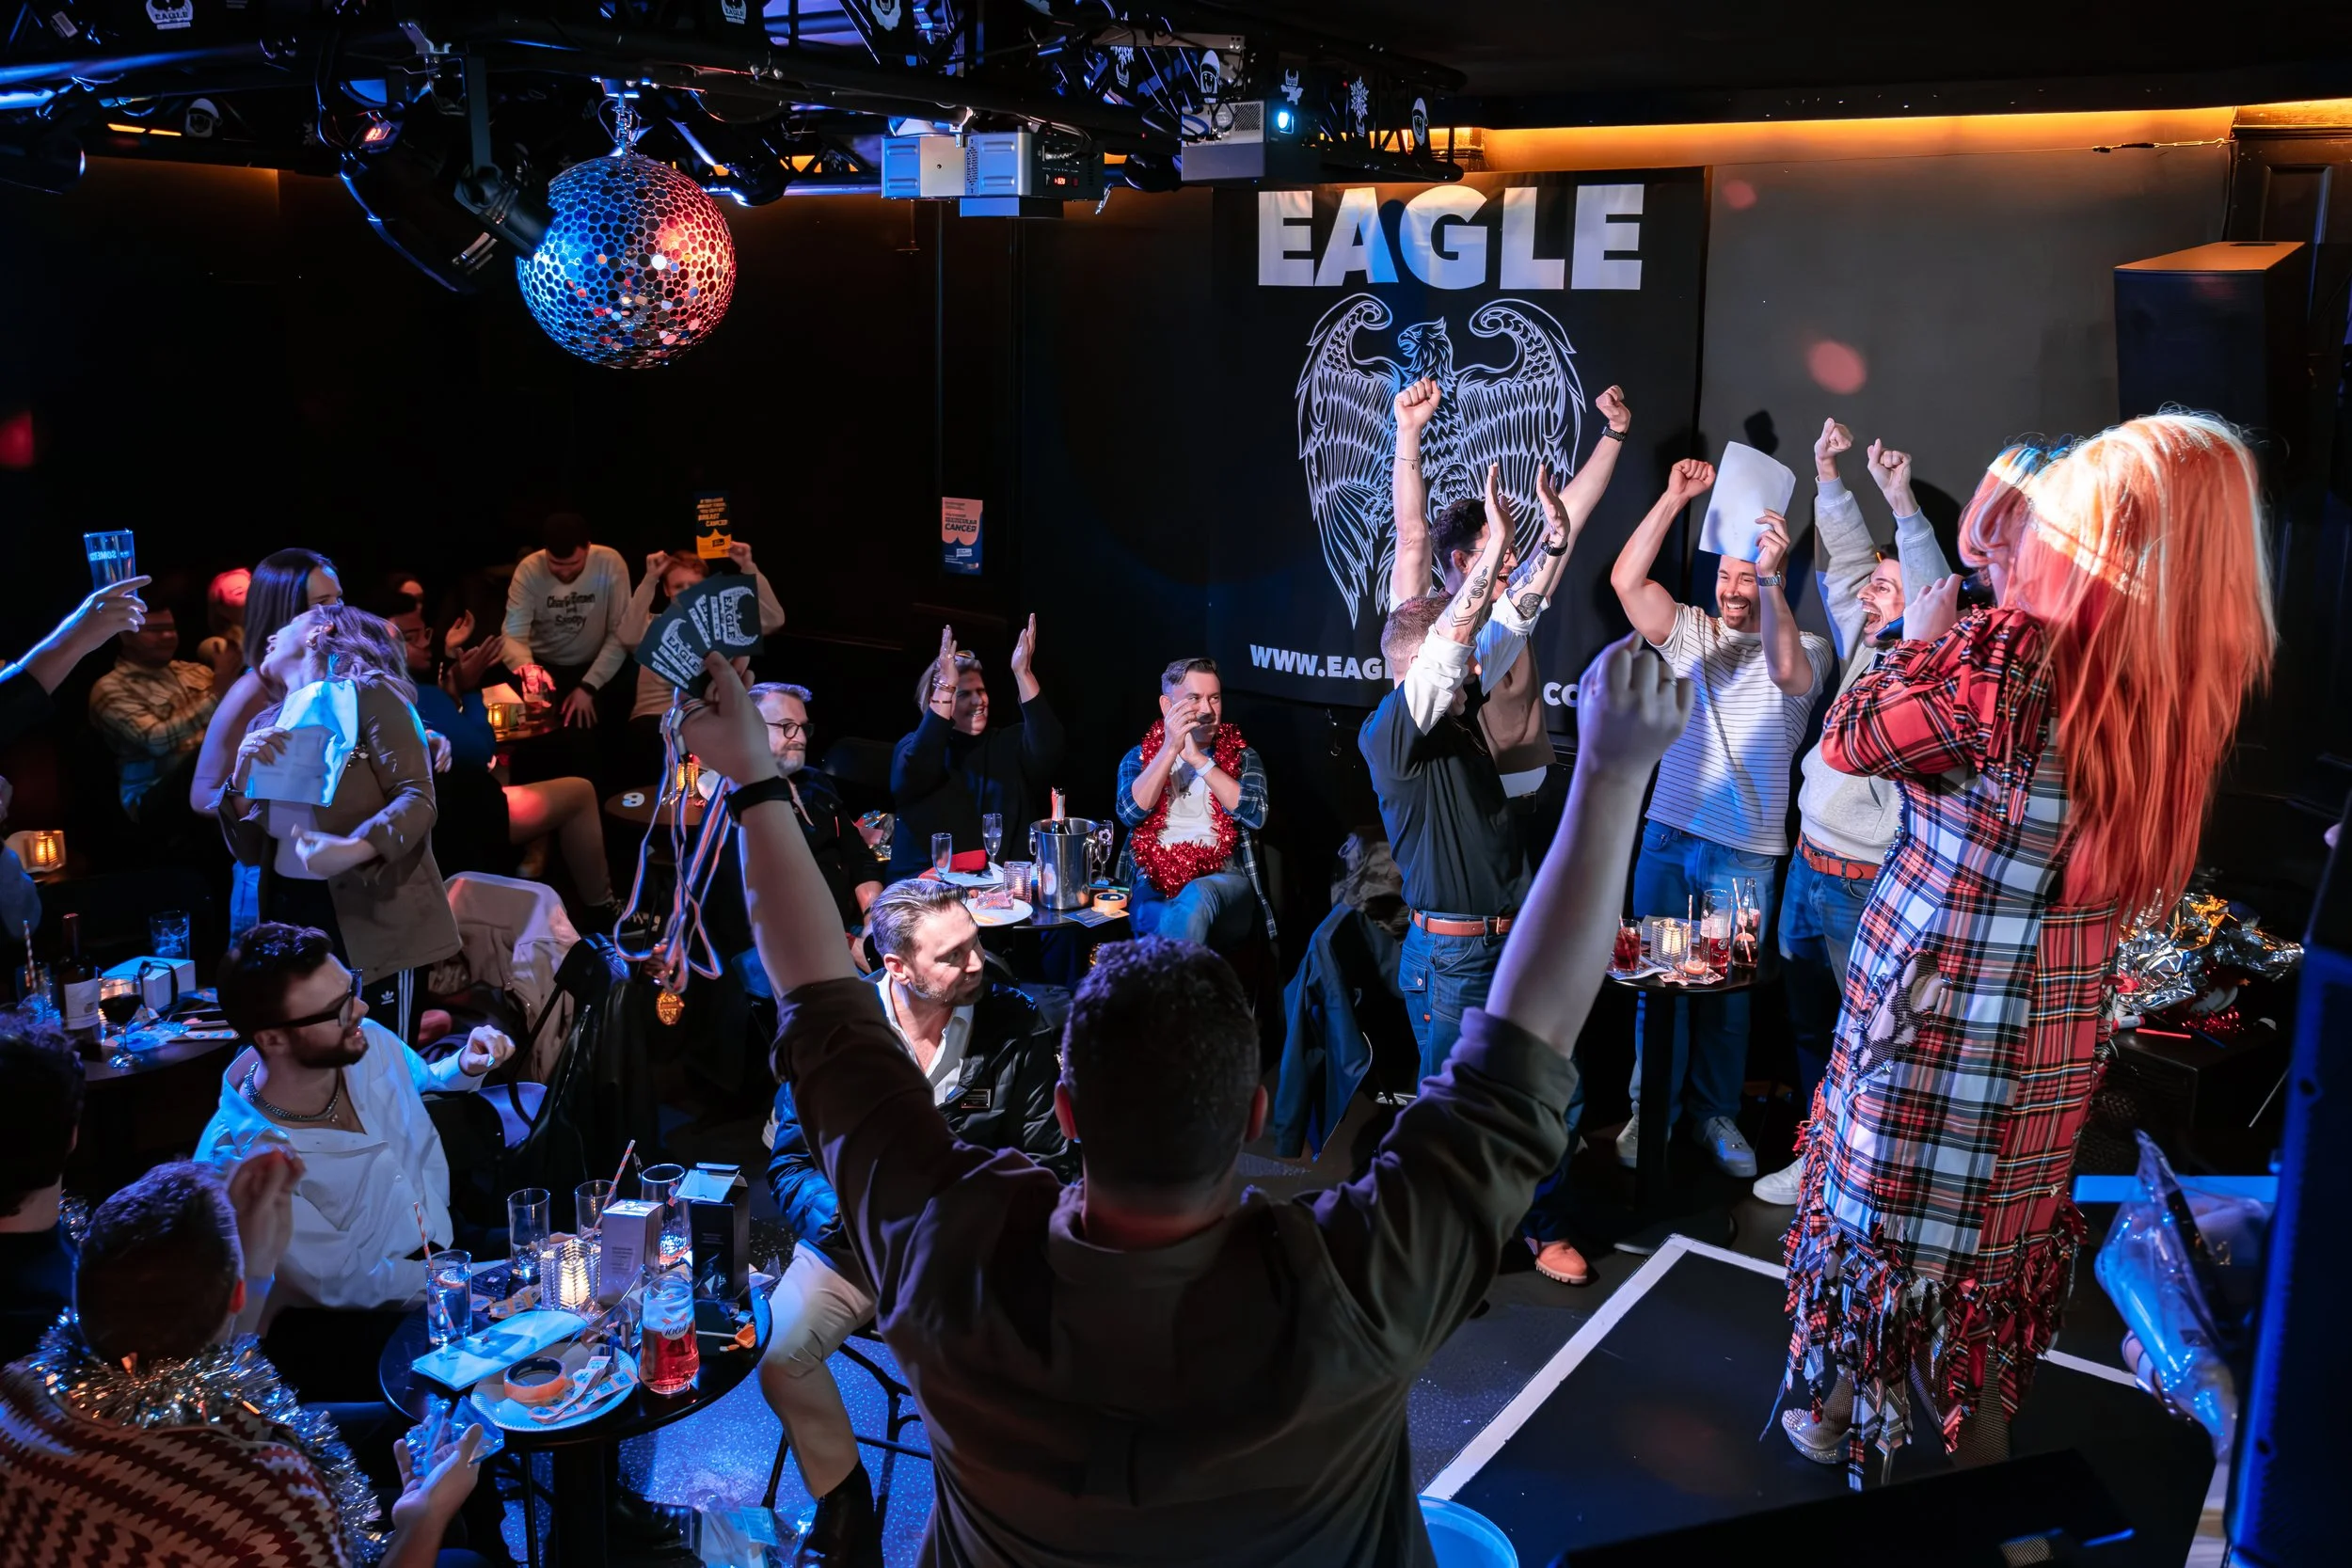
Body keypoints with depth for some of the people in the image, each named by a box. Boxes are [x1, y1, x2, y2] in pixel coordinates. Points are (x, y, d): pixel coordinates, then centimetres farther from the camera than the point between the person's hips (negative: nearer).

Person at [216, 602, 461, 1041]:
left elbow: (418, 796, -14)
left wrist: (353, 848, -32)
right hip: (291, 916, 6)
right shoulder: (267, 725, 15)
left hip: (372, 918, -6)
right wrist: (241, 780, -6)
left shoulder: (367, 692, -3)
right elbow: (250, 851, 12)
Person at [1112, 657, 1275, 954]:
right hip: (1153, 883, 0)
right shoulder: (1139, 757, 17)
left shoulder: (1241, 756, 15)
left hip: (1222, 881, 1)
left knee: (1195, 899, -40)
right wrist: (1170, 749, -10)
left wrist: (1198, 759, -9)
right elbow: (1130, 813, -5)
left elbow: (1255, 815, -7)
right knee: (1183, 919, -41)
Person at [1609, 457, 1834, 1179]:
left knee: (1726, 987, 8)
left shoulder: (1804, 649, -3)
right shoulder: (1689, 633, 6)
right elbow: (1627, 579, -7)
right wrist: (1673, 499, -14)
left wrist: (1770, 577, -37)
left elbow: (1785, 669, -27)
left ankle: (1716, 1112, 22)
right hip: (1669, 837, 2)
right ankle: (1652, 1108, 20)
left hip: (1745, 854, -2)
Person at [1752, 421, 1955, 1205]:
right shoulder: (1864, 644, 6)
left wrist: (1902, 503, -35)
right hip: (1810, 865, 8)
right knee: (1810, 1023, 16)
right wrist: (1827, 474, 9)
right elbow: (1846, 559, 13)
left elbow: (1938, 597, -30)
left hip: (1865, 884, -8)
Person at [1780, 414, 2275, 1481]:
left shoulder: (2012, 654, -25)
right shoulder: (2190, 691, -5)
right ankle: (1979, 1443, 38)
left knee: (1883, 1204, 15)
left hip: (1934, 1005, -5)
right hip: (2060, 1030, 5)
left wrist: (1921, 635, 1)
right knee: (2000, 1223, 22)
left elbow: (1850, 741, -13)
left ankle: (1846, 1415, 35)